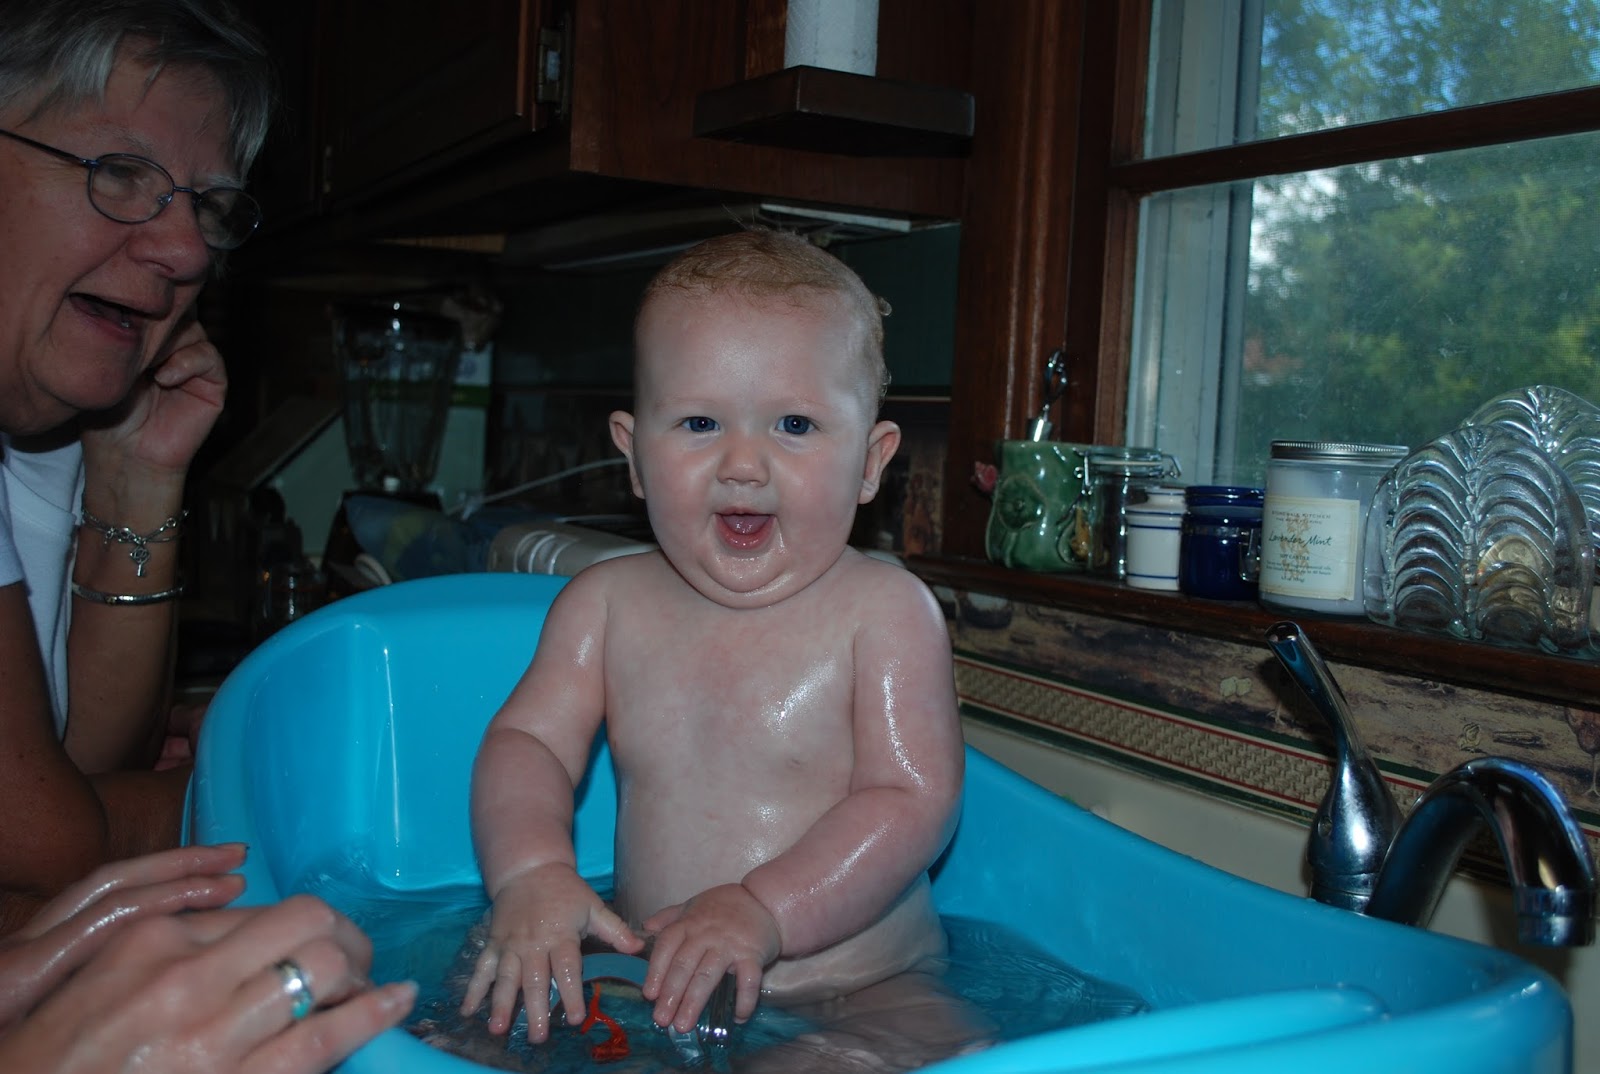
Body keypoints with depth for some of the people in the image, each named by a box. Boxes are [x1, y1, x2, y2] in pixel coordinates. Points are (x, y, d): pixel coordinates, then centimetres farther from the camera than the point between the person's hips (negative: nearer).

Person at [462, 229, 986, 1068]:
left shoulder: (885, 612, -10)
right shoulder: (605, 604, 2)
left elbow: (912, 801, -16)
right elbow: (527, 741, -1)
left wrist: (766, 911, -27)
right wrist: (532, 872, -22)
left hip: (854, 988, -3)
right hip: (656, 979, 4)